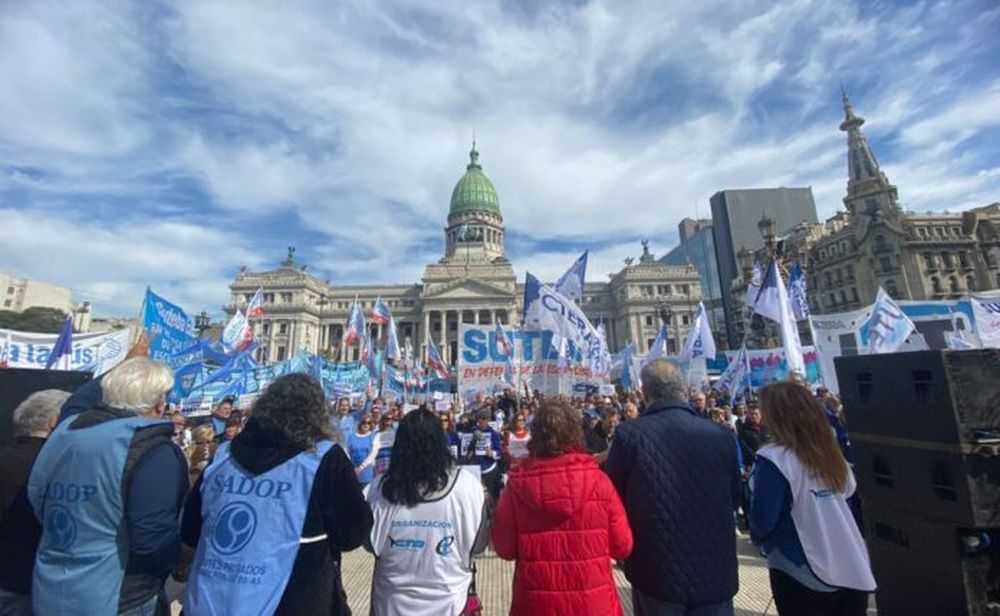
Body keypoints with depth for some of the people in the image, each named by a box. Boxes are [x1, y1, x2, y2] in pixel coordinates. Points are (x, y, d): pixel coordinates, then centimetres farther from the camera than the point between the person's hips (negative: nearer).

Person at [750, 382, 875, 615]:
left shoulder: (774, 458, -21)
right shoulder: (829, 448, -1)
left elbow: (762, 519, -19)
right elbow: (848, 490, 12)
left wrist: (757, 536, 2)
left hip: (803, 578, -5)